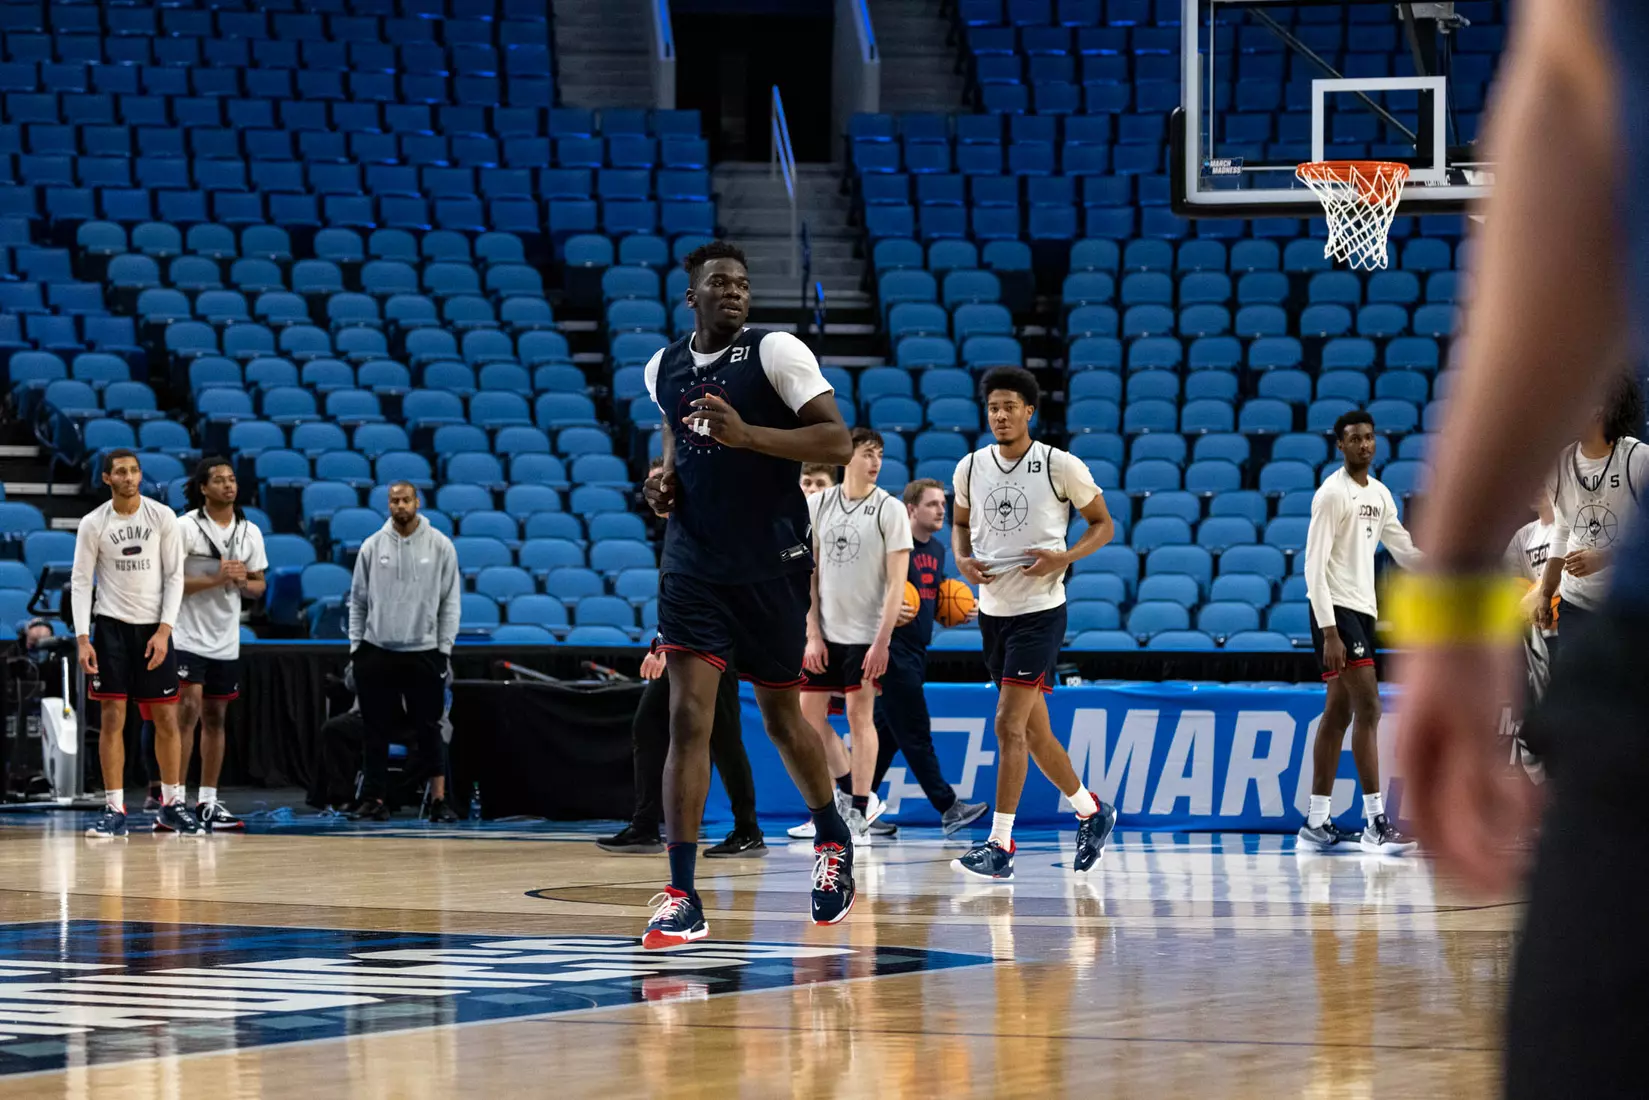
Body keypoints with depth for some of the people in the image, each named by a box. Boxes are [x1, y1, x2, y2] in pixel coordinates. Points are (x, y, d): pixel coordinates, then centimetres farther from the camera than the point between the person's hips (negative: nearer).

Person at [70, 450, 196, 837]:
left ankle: (172, 804, 16)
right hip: (111, 626, -1)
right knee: (112, 718, -4)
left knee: (166, 719, 4)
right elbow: (80, 582, -2)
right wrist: (82, 639, -11)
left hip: (155, 628, 1)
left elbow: (174, 576, -2)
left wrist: (164, 630, -11)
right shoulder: (93, 524, -3)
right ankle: (115, 809, -1)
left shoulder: (163, 517, -2)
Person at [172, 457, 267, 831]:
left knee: (215, 717, 9)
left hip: (226, 641, 6)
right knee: (188, 711, -14)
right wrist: (215, 578, -22)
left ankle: (208, 801, 14)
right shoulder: (185, 526, -9)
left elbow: (258, 586, 14)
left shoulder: (250, 532, 8)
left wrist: (242, 581, -9)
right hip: (188, 635, -6)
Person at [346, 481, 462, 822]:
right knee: (377, 731, 3)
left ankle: (439, 799, 2)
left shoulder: (440, 546, 1)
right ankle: (374, 801, 7)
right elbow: (358, 600, 9)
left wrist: (444, 647, -2)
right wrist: (355, 646, 4)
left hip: (424, 652, -1)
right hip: (376, 652, 1)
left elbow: (450, 601, 3)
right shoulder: (372, 546, 4)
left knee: (429, 729, -1)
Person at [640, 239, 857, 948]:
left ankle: (833, 840, 39)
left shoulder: (776, 351, -9)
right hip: (694, 566, 3)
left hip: (773, 566, -3)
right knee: (688, 719, -10)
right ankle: (681, 899, -13)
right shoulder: (663, 368, 7)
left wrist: (747, 435, -26)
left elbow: (838, 442, -15)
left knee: (781, 717, 11)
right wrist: (665, 478, 6)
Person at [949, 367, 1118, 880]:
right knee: (1033, 730, 13)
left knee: (1009, 724, -15)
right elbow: (960, 524, 20)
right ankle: (1091, 811, 33)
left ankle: (999, 846, -13)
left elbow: (1103, 524, 1)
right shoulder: (970, 468, 4)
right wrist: (962, 560, -1)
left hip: (1040, 611, -6)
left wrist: (1063, 557, -16)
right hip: (992, 610, 6)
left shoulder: (1062, 467, -9)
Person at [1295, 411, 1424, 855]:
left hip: (1362, 610, 9)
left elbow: (1406, 553, 19)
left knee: (1339, 713, 9)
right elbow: (1314, 566, -15)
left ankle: (1317, 823, 12)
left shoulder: (1379, 494, 15)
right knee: (1367, 706, -15)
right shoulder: (1333, 493, -10)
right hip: (1336, 610, -9)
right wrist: (1328, 631, -22)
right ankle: (1375, 822, -17)